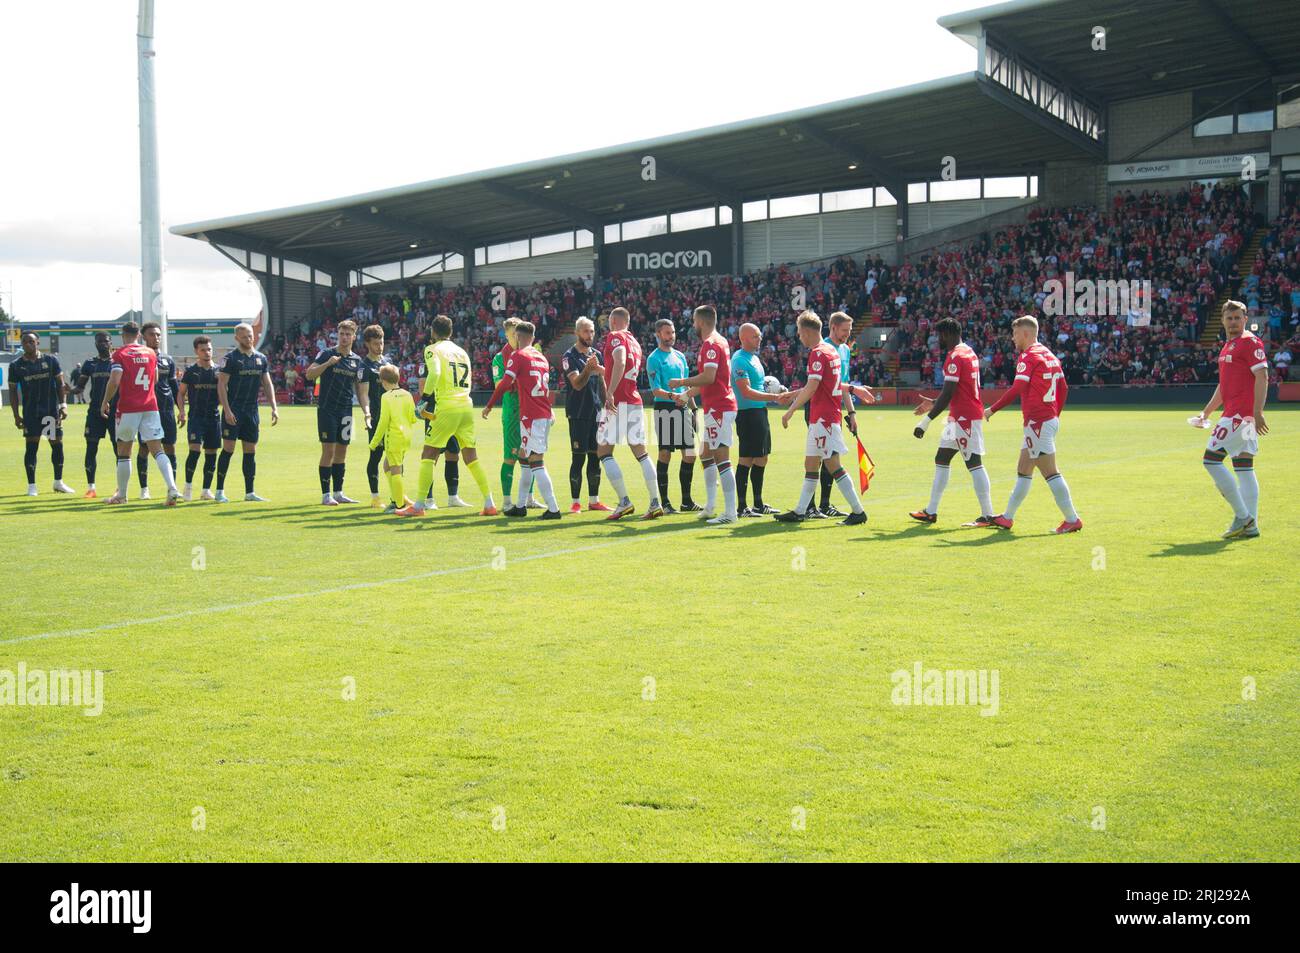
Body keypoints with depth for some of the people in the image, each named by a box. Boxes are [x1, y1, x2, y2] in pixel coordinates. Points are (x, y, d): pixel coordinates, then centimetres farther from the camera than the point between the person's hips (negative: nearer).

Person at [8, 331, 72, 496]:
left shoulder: (51, 360, 2)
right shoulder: (16, 366, 1)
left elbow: (60, 384, 5)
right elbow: (13, 391, 5)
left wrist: (63, 405, -4)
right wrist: (16, 415, 0)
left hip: (52, 409, 1)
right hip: (30, 412, -1)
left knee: (57, 444, 5)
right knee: (31, 446, -4)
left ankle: (58, 482, 19)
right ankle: (31, 485, 2)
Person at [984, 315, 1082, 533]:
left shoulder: (1028, 356, -12)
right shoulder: (1049, 355, 14)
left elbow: (1017, 389, -19)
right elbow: (1063, 388, 17)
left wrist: (992, 410, -12)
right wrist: (1055, 415, 23)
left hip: (1038, 423, -10)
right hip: (1050, 419, 10)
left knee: (1050, 473, -7)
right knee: (1023, 471, 15)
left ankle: (1072, 519, -6)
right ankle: (1007, 517, 22)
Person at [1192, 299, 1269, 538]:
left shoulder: (1250, 343, -8)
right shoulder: (1228, 347, 21)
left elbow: (1262, 377, -17)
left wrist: (1257, 413, -25)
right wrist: (1206, 413, 29)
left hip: (1240, 415, -9)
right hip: (1235, 414, 9)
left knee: (1211, 459, -11)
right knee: (1244, 467, 7)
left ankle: (1242, 516, -9)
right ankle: (1250, 525, 6)